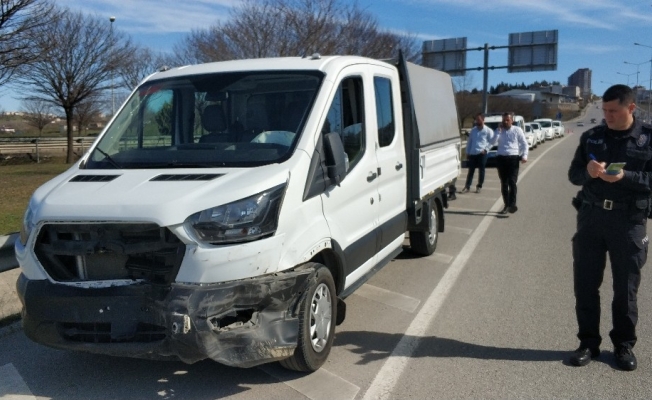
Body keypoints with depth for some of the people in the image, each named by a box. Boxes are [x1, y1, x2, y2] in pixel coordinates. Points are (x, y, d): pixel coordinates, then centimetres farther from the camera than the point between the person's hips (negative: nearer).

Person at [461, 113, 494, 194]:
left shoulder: (488, 130, -1)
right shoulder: (473, 130, 13)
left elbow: (492, 142, -2)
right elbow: (469, 142, 16)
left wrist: (486, 149, -13)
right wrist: (467, 152, 12)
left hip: (482, 154, -4)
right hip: (472, 153, 4)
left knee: (481, 170, 4)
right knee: (471, 170, 6)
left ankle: (479, 186, 14)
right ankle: (467, 186, 9)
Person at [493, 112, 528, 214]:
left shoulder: (517, 130, 6)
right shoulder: (499, 130, 14)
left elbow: (524, 143, 4)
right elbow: (493, 142, 0)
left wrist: (524, 156, -9)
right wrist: (499, 131, -6)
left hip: (513, 158, -3)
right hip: (501, 158, 3)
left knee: (512, 182, -13)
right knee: (504, 183, 6)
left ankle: (512, 204, -14)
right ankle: (506, 205, 13)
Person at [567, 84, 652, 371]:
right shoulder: (591, 136, 8)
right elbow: (573, 174, 8)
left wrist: (625, 176, -21)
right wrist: (588, 171, -14)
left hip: (629, 220, -2)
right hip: (591, 216, 3)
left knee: (626, 286, 7)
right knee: (585, 283, 5)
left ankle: (624, 345, 22)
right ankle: (588, 342, 18)